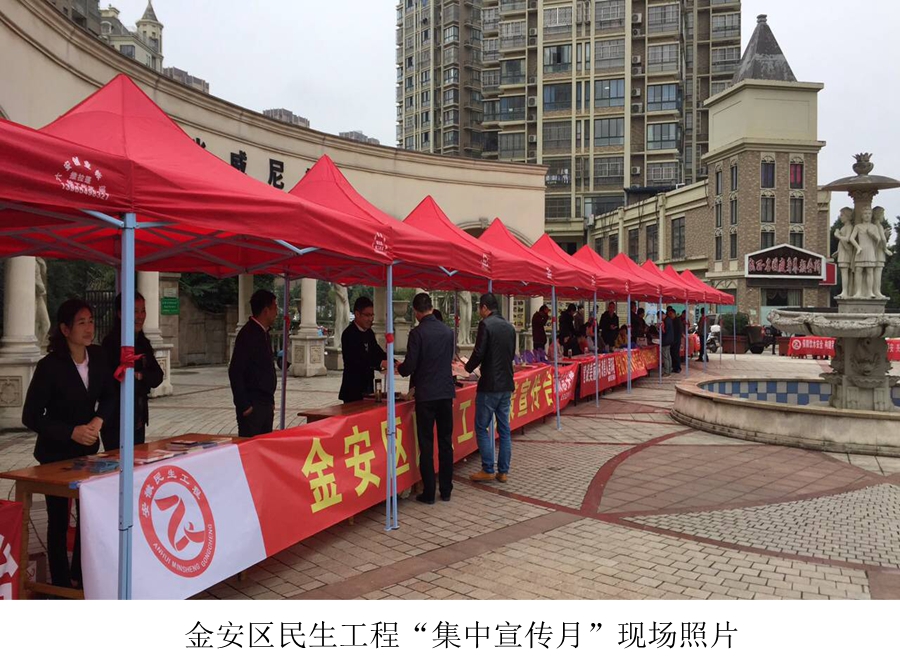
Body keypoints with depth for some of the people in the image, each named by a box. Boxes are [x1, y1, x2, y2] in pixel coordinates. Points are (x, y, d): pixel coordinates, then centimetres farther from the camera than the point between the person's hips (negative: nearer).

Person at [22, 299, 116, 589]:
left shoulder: (98, 356, -5)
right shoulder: (49, 366, -19)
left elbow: (109, 396, 7)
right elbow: (31, 417, -14)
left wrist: (99, 419, -12)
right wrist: (72, 432, -22)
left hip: (88, 450, 5)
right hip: (56, 455, -5)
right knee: (59, 521, 5)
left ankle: (81, 578, 28)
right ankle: (62, 586, 21)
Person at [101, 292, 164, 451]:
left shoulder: (142, 343, 9)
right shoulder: (111, 342, -13)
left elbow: (157, 376, 2)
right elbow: (113, 382, -18)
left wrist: (140, 376, -16)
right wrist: (144, 381, -10)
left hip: (139, 419, 7)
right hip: (117, 421, -7)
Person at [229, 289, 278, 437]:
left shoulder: (263, 334, 14)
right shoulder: (247, 334, -14)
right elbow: (235, 372, -18)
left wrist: (270, 401, 17)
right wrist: (244, 405, -18)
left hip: (266, 405, 9)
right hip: (253, 407, -9)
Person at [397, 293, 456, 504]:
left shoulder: (417, 333, -12)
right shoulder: (448, 331, 5)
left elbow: (409, 366, -13)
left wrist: (399, 368, 10)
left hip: (426, 394, -5)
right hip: (446, 392, 5)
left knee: (426, 445, 3)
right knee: (446, 443, 12)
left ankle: (429, 493, 8)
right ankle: (446, 490, 18)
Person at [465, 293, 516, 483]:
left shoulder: (485, 325, -12)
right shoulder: (509, 327, 10)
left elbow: (479, 353, -16)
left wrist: (468, 367, 2)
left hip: (489, 385, -7)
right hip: (506, 385, 7)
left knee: (482, 428, 4)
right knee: (504, 429, 11)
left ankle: (488, 470, 6)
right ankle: (503, 471, 15)